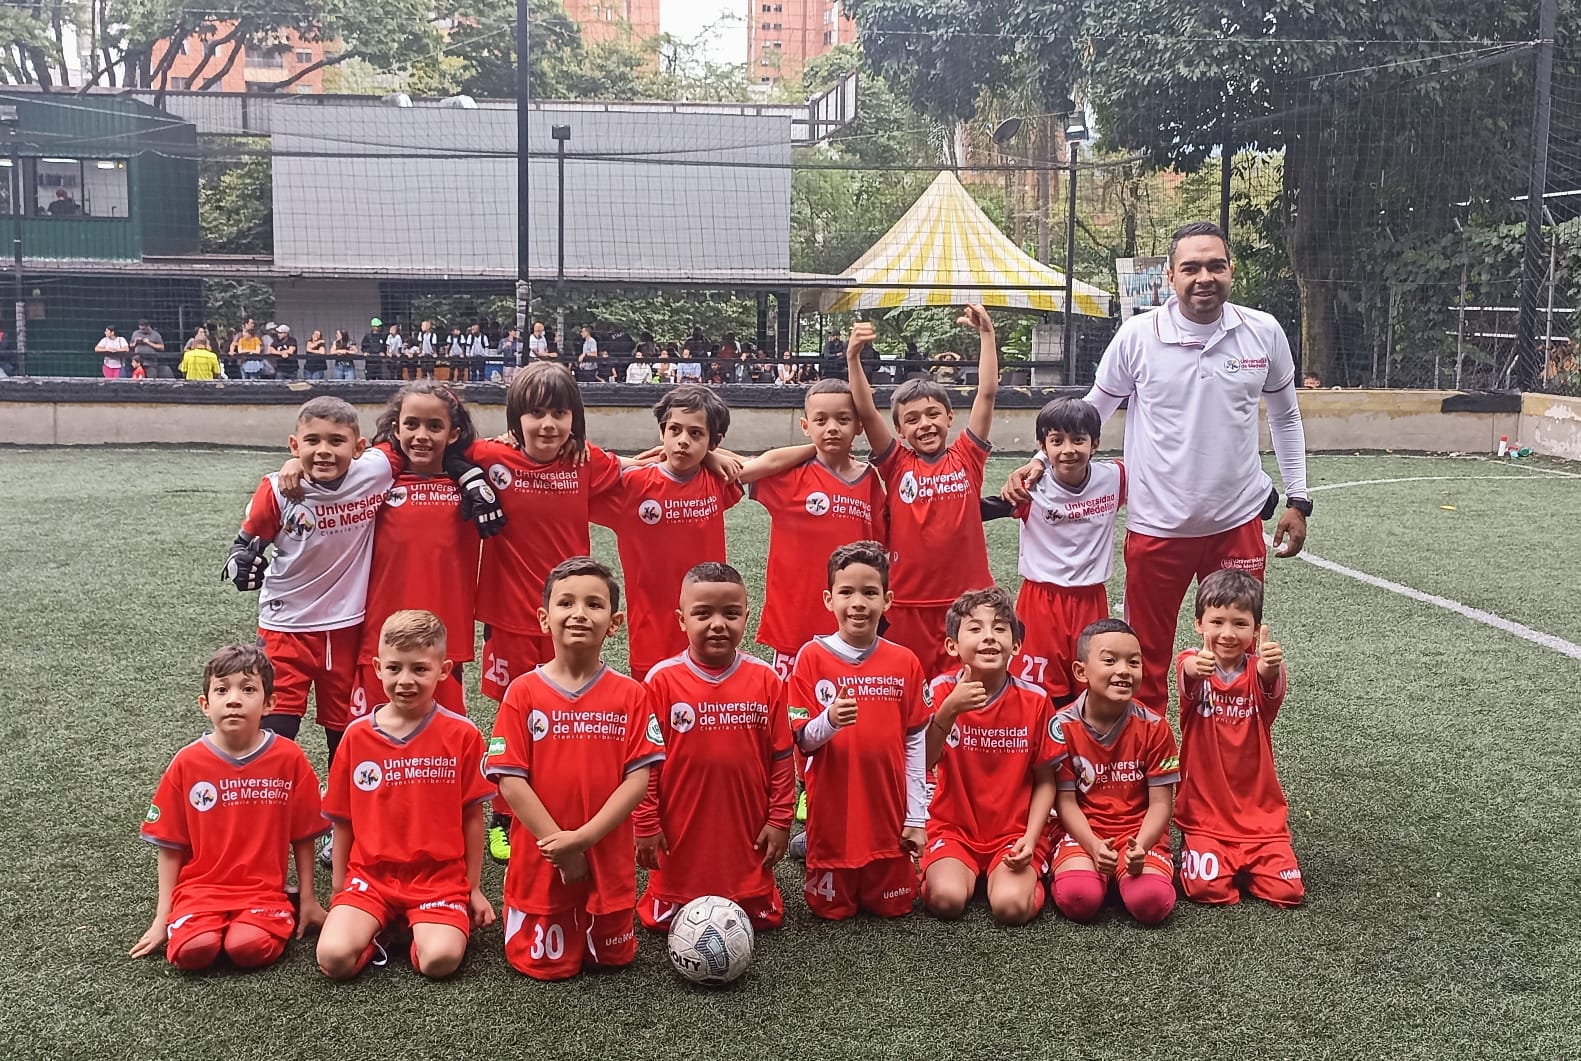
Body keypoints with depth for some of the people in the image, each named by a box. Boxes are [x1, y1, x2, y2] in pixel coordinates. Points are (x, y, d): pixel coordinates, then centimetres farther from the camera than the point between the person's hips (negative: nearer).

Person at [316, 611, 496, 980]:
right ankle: (375, 925, 8)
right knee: (334, 958, -23)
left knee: (440, 960, -26)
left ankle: (420, 930, 7)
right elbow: (343, 820, 10)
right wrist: (339, 888, 11)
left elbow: (472, 816, 2)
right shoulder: (357, 735, 2)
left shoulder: (462, 735, -3)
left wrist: (474, 888, 6)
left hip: (440, 877, -1)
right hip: (370, 876, 2)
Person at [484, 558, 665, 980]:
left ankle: (597, 928, 41)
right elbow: (510, 781, -10)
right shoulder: (524, 693, -7)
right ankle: (519, 919, 34)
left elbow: (638, 779, -8)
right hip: (541, 862, -1)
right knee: (547, 965, 6)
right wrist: (562, 849, -15)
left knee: (613, 958, 12)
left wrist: (584, 836, -19)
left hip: (609, 861, 2)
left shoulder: (631, 696, -4)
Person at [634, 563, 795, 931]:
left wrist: (780, 820, 1)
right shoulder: (662, 680, -9)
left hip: (747, 836, 1)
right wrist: (646, 825, -5)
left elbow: (782, 758, 2)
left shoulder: (766, 680, -4)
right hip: (679, 839, -1)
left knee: (762, 917, 11)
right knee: (666, 922, 9)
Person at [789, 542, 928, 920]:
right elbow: (803, 739, -6)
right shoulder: (812, 657, -8)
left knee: (894, 906, 7)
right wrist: (830, 720, -28)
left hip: (888, 812, 2)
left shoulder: (904, 663, -2)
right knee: (832, 909, 8)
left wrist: (917, 817, 2)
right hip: (832, 812, -2)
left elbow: (915, 743, 3)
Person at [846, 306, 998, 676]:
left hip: (966, 597, 0)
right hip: (908, 603, 0)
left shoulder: (967, 458, 4)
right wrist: (854, 358, -19)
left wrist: (986, 334, -8)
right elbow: (866, 412, -8)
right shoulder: (896, 463, 3)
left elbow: (987, 393, -2)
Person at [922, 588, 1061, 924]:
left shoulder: (1035, 700, -7)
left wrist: (1030, 838, -13)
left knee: (1011, 906, -25)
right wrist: (949, 710, -31)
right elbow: (921, 763, -19)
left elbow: (1045, 781, -1)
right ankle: (959, 872, 8)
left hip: (1014, 833, 0)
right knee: (946, 900, -25)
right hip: (953, 828, 1)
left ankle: (1028, 875, 8)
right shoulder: (941, 691, -7)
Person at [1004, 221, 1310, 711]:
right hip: (1156, 524, -1)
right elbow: (1091, 411, 4)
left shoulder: (1264, 333, -4)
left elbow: (1285, 417, 11)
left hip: (1238, 522, 1)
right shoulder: (1138, 335, -9)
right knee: (1147, 662, 10)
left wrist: (1297, 500, 10)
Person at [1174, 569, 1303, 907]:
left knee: (1288, 891, -11)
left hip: (1260, 812, 2)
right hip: (1203, 812, -2)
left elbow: (1272, 685, -28)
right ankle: (1193, 850, 14)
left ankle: (1245, 863, 19)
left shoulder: (1257, 669, -3)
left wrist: (1271, 669, -53)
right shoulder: (1191, 664, -6)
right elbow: (1187, 677, -31)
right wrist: (1195, 670, -57)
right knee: (1209, 888, -19)